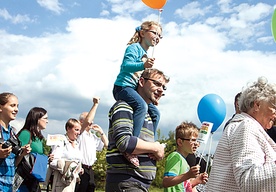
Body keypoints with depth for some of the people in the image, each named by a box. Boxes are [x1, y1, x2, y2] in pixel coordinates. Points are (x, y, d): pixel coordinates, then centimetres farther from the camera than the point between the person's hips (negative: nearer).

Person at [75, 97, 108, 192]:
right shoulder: (79, 132, -1)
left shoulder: (93, 136, 23)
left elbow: (106, 144, 28)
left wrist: (100, 131, 18)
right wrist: (95, 104, -14)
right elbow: (88, 121, -19)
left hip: (89, 169, 8)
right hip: (81, 169, -8)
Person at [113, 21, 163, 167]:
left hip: (135, 89, 10)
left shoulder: (146, 55, 23)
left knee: (155, 113, 5)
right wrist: (143, 65, -38)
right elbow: (126, 65, -22)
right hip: (123, 86, -10)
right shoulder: (134, 47, -4)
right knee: (141, 106, -34)